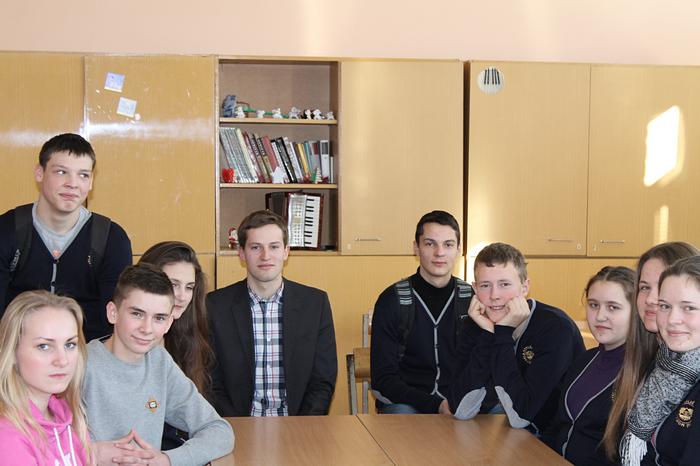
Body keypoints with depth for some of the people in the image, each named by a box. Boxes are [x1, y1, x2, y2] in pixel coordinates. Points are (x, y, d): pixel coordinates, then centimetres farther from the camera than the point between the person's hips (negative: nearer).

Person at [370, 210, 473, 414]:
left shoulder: (473, 300, 5)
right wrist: (436, 405, -18)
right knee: (401, 414, -37)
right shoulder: (392, 301, -2)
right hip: (405, 402, -3)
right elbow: (383, 380, -5)